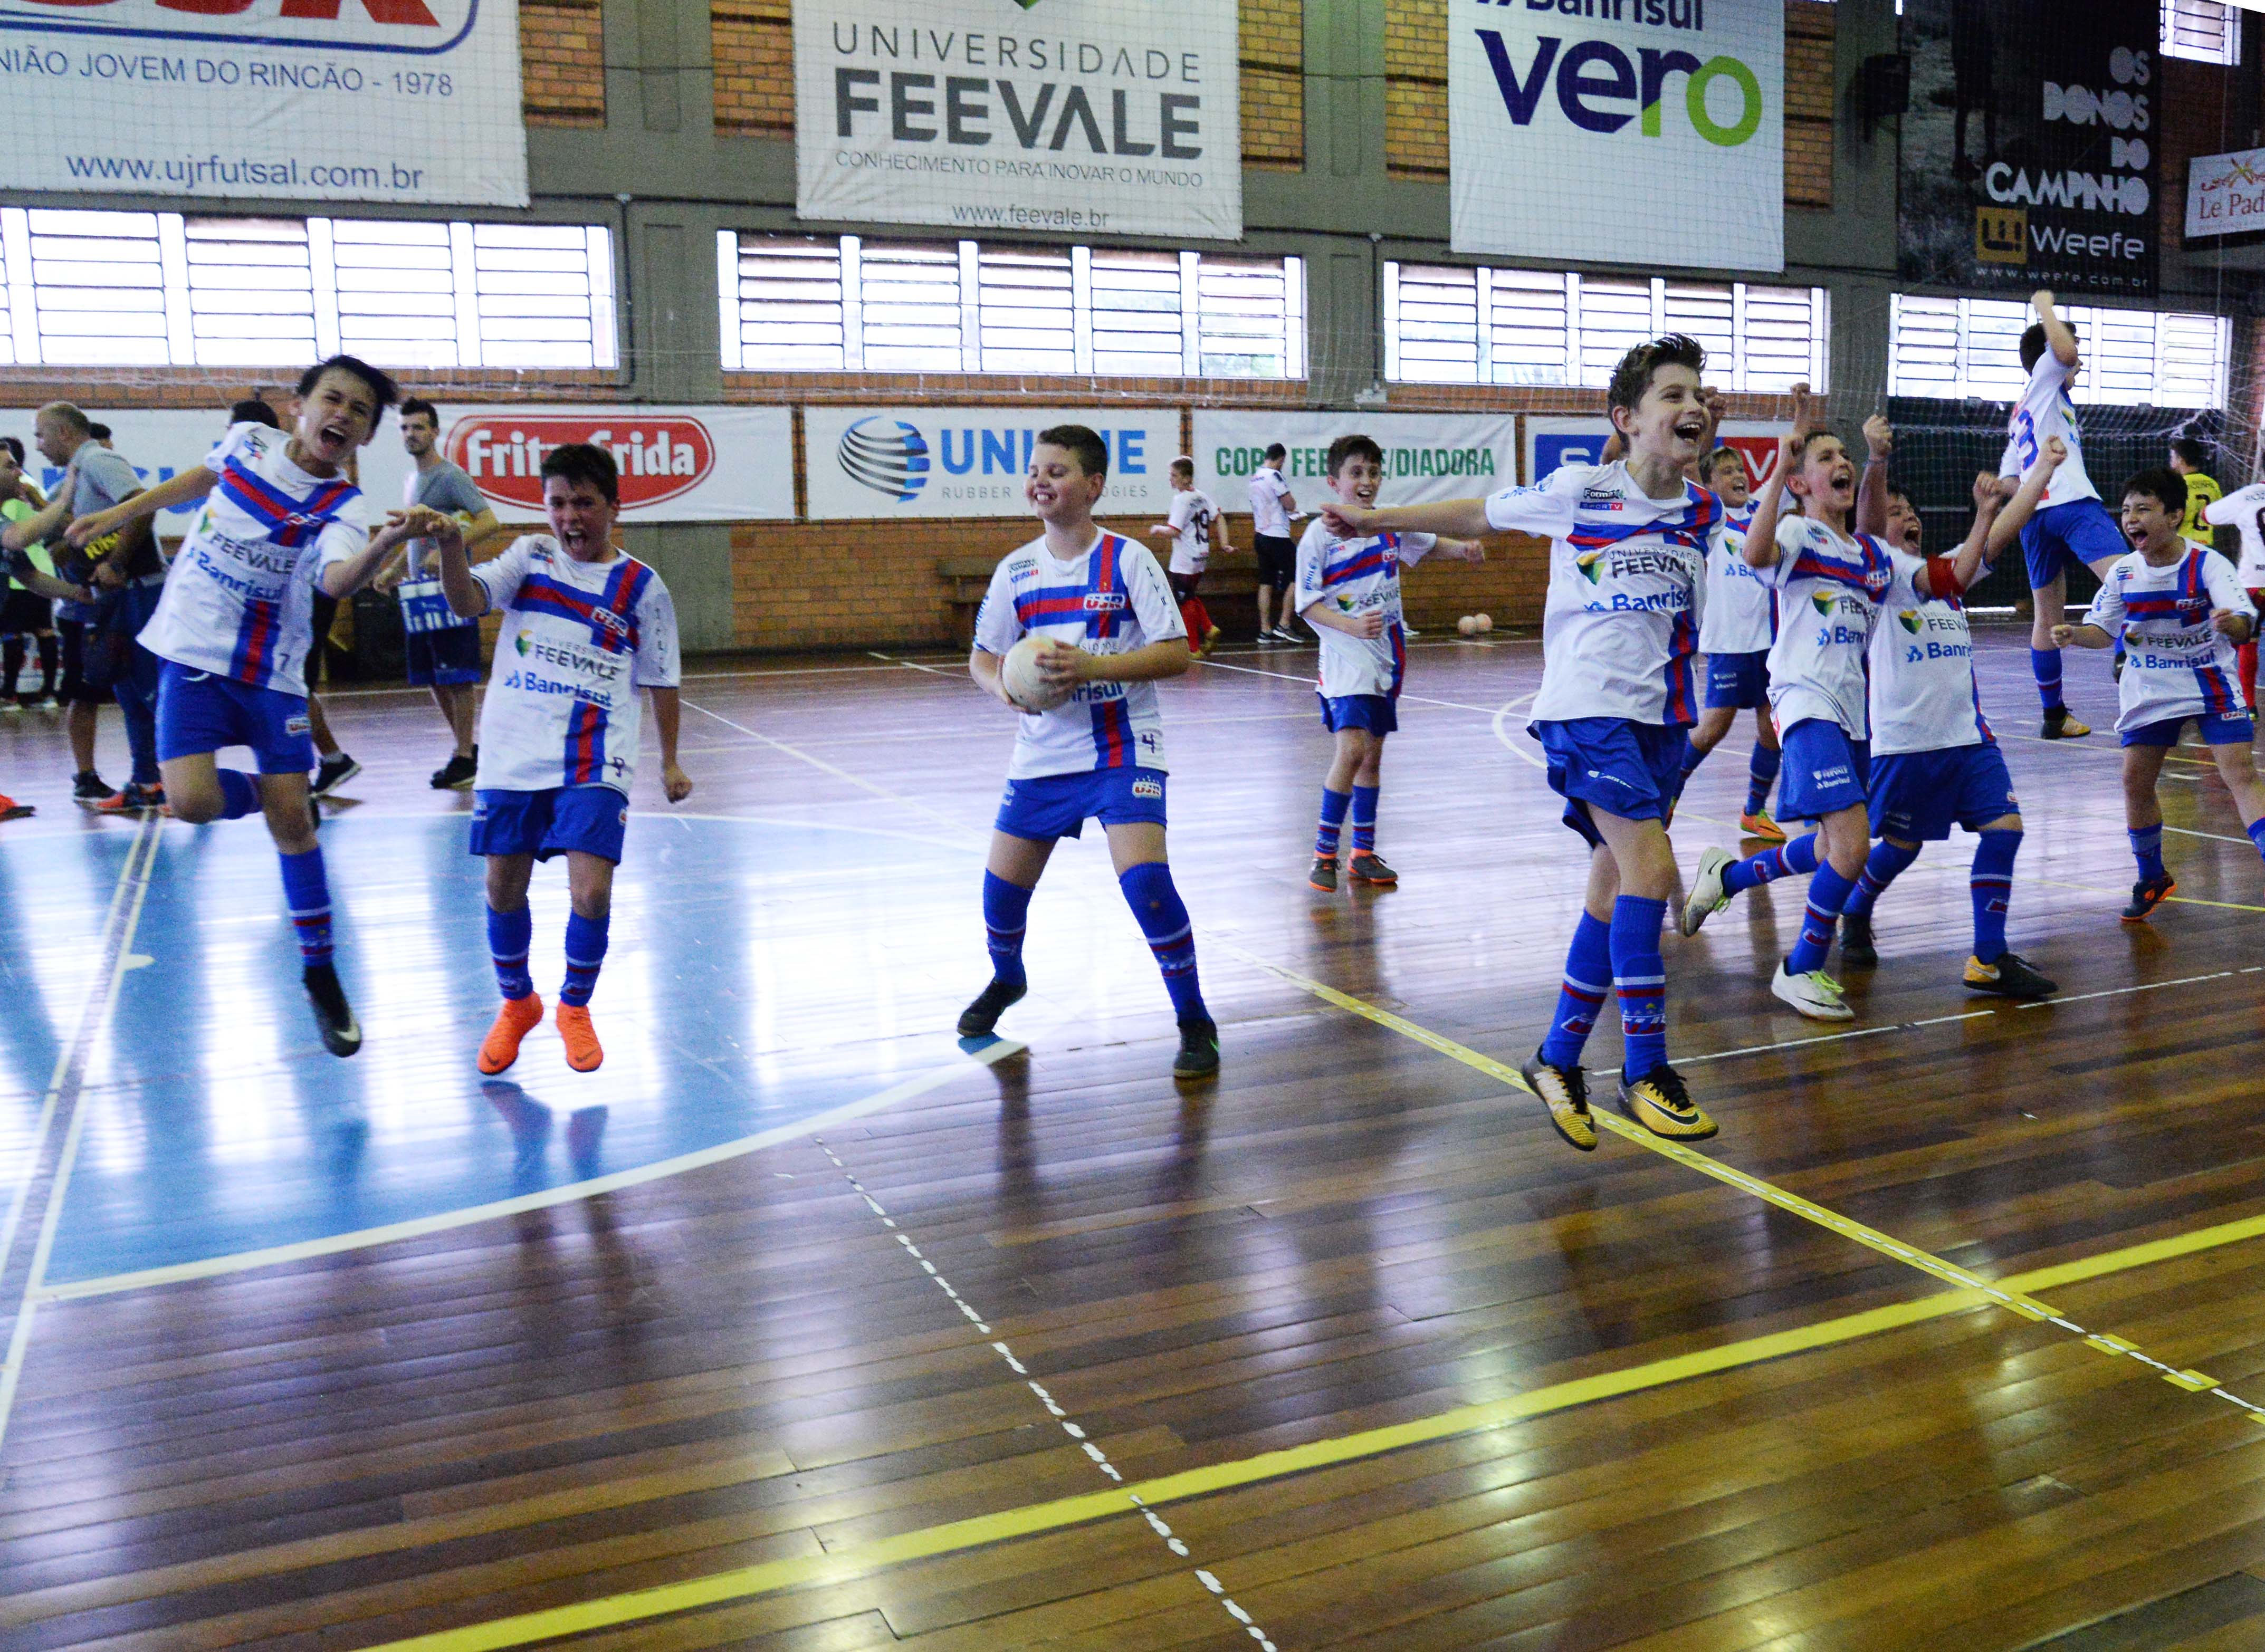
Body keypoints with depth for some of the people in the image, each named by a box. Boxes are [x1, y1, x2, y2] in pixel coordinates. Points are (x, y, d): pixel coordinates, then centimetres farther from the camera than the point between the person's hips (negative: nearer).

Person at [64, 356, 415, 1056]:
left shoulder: (343, 509, -16)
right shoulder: (247, 441, -5)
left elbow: (337, 580, -39)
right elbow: (204, 478, 20)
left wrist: (380, 548, -60)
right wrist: (116, 515, 26)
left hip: (270, 672, -2)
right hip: (191, 655, 2)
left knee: (292, 817, -4)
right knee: (192, 800, -17)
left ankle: (320, 974, 9)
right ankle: (260, 793, 20)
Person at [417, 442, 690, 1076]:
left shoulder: (642, 587, 3)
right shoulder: (530, 556, 6)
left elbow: (660, 680, 9)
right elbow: (467, 602, -10)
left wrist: (670, 762, 10)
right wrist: (449, 545, -29)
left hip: (593, 765, -2)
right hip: (512, 756, 2)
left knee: (591, 892, -13)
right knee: (504, 890, 7)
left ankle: (575, 1007, 15)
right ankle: (517, 1004, 33)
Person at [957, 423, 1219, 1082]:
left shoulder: (1128, 561, -8)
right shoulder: (1016, 570, 4)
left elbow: (1176, 652, -13)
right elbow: (982, 656, 11)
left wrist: (1092, 666, -24)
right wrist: (1004, 687, -12)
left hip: (1122, 749, -4)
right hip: (1042, 752, 4)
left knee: (1145, 878, -20)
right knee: (1002, 884, 5)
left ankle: (1195, 1022, -3)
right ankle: (1006, 979, 40)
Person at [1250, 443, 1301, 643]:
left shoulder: (1255, 477, 12)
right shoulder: (1274, 476, -14)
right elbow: (1290, 505, -13)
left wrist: (1288, 510, 25)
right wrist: (1292, 506, 9)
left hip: (1261, 535, 8)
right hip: (1278, 537, -8)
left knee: (1266, 582, 8)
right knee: (1294, 577, 0)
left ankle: (1265, 630, 8)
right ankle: (1283, 625, -3)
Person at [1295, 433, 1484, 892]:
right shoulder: (1320, 534, -9)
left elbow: (1429, 544, 25)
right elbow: (1308, 605, -9)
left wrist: (1464, 548, 5)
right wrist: (1352, 626, -24)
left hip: (1386, 656, 6)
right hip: (1345, 659, -6)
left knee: (1373, 756, 11)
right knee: (1351, 750, -19)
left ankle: (1363, 854, 21)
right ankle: (1323, 853, -7)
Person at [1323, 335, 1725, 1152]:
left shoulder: (1703, 510, 8)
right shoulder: (1579, 490, -5)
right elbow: (1479, 513, 7)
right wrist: (1374, 519, 10)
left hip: (1659, 715, 6)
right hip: (1587, 706, -6)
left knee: (1615, 889, 6)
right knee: (1650, 870, -17)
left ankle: (1558, 1059, 18)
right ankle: (1645, 1070, -6)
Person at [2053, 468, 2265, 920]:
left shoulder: (2207, 564, -16)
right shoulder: (2123, 572, -4)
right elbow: (2105, 629, 5)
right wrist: (2074, 635, -17)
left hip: (2209, 683, -4)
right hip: (2149, 690, 4)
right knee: (2136, 780, 3)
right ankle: (2152, 879, 23)